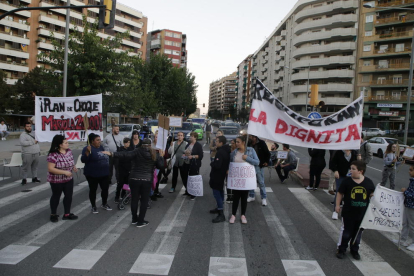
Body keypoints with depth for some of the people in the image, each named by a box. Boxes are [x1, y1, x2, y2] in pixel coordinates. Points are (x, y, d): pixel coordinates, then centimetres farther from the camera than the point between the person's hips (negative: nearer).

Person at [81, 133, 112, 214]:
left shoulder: (101, 147, 7)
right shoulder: (88, 148, -13)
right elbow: (83, 160, -23)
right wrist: (87, 152, -37)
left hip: (104, 173, 6)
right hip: (92, 174, -6)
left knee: (105, 189, 10)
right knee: (93, 190, 7)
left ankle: (104, 204, 28)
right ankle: (93, 206, 21)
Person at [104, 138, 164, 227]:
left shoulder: (137, 152, -6)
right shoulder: (154, 154, 0)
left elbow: (125, 155, -19)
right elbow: (160, 165, 3)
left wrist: (112, 154, -20)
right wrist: (161, 157, 17)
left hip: (134, 179, 0)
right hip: (147, 180, 0)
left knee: (134, 199, 14)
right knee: (144, 200, 8)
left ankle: (134, 219, 27)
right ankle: (141, 221, 12)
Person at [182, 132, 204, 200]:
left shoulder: (198, 145, -6)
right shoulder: (188, 144, 15)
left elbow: (201, 155, -11)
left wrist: (193, 156, -19)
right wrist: (184, 155, 4)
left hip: (194, 165, -7)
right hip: (186, 164, 7)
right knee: (184, 177, 10)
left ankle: (193, 194, 9)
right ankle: (187, 191, 30)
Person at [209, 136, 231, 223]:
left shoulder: (220, 152, -25)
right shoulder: (227, 151, 7)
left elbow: (217, 165, -30)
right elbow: (227, 162, 17)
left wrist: (211, 163, -12)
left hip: (217, 175, -10)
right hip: (222, 174, 10)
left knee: (216, 193, -8)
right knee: (220, 191, 21)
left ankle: (221, 214, -8)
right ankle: (219, 208, 37)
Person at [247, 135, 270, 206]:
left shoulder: (261, 143, -8)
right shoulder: (248, 144, 0)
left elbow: (267, 153, 0)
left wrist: (266, 162, -6)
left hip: (259, 166, -4)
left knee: (261, 182, 1)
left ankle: (264, 198, 12)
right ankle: (252, 196, 27)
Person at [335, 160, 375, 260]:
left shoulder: (368, 182, -5)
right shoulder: (347, 181, -10)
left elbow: (372, 194, 9)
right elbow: (340, 193, -2)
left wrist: (373, 195, -13)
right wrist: (338, 205, -3)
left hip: (362, 214, 2)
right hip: (348, 213, -2)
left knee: (358, 232, 17)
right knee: (346, 232, 8)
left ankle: (354, 250, 36)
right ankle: (341, 249, 24)